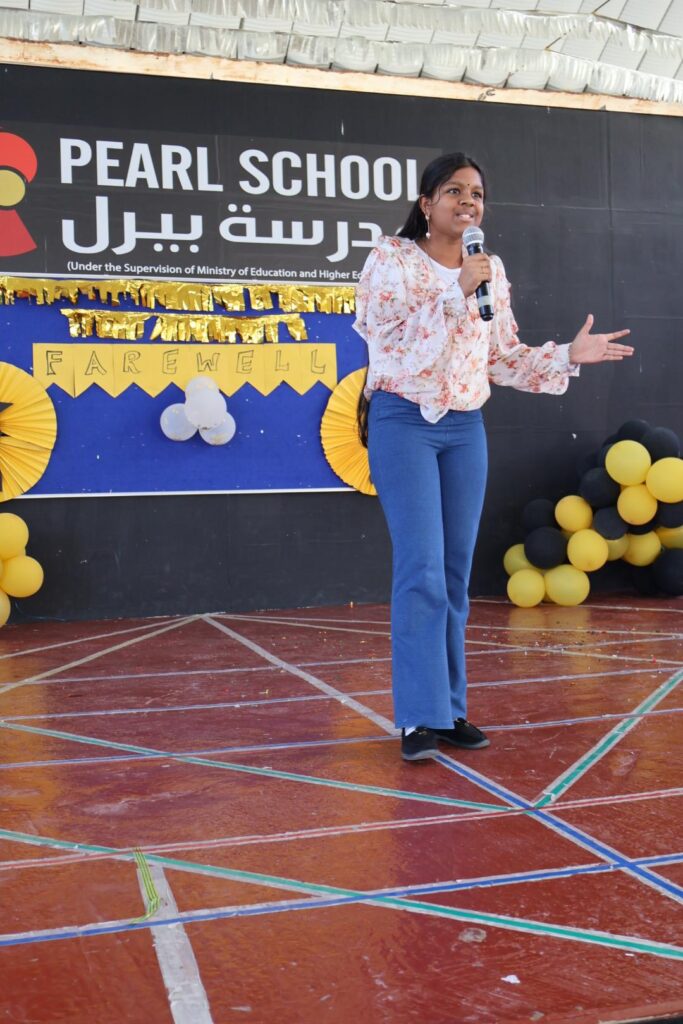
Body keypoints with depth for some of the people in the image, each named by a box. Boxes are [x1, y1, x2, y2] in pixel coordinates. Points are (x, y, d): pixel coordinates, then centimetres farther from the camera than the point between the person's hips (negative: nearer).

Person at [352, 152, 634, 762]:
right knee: (422, 570, -11)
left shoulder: (492, 271, 11)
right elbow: (389, 336, -17)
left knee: (456, 573, 6)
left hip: (465, 430, 5)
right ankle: (421, 718, -4)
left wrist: (570, 356, 3)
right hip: (404, 423, -5)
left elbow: (504, 359, 14)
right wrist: (455, 292, -23)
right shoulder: (392, 258, -4)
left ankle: (451, 709, 15)